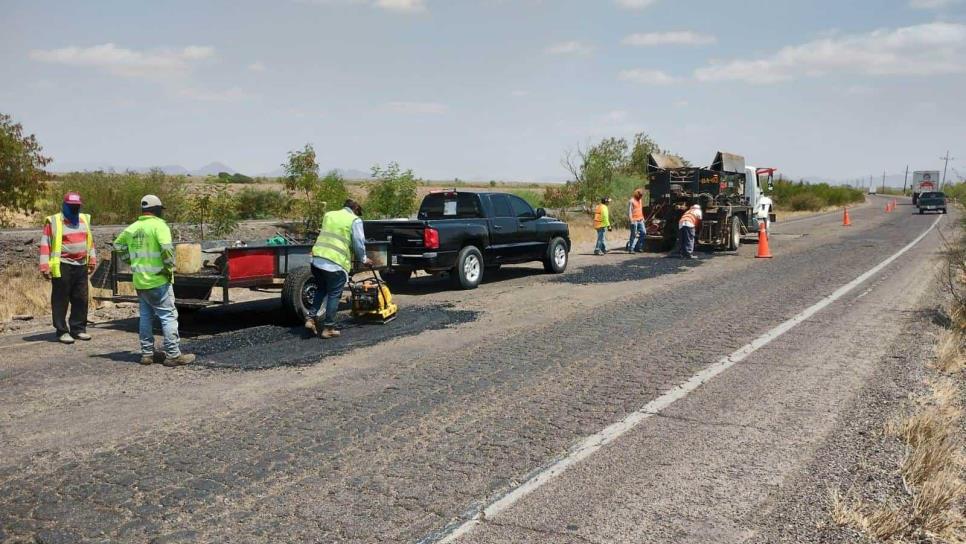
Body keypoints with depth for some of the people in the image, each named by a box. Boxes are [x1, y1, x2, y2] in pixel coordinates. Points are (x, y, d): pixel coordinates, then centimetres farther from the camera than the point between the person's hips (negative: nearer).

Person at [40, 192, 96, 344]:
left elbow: (90, 240, 22)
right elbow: (45, 245, -6)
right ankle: (62, 331, 6)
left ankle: (78, 328, 18)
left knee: (81, 299, 8)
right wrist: (45, 266, -12)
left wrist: (92, 258, 18)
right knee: (61, 301, 0)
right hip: (62, 267, -5)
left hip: (81, 265, 6)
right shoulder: (53, 221, -4)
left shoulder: (84, 219, 13)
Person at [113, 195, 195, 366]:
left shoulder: (133, 228, 11)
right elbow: (166, 248, -25)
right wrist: (169, 267, -12)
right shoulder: (158, 225, -11)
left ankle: (147, 354, 18)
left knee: (146, 316, 15)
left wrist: (133, 262, 20)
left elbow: (118, 245, 22)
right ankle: (173, 355, -4)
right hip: (158, 281, -7)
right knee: (168, 316, -3)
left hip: (139, 281, 7)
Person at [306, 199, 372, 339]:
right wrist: (363, 259, 16)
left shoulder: (328, 215, 19)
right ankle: (328, 328, 8)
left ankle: (311, 317, 16)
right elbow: (359, 243, -1)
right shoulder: (355, 220, 2)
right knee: (334, 295, 6)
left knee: (321, 290, 24)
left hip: (317, 259, 6)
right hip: (336, 263, -5)